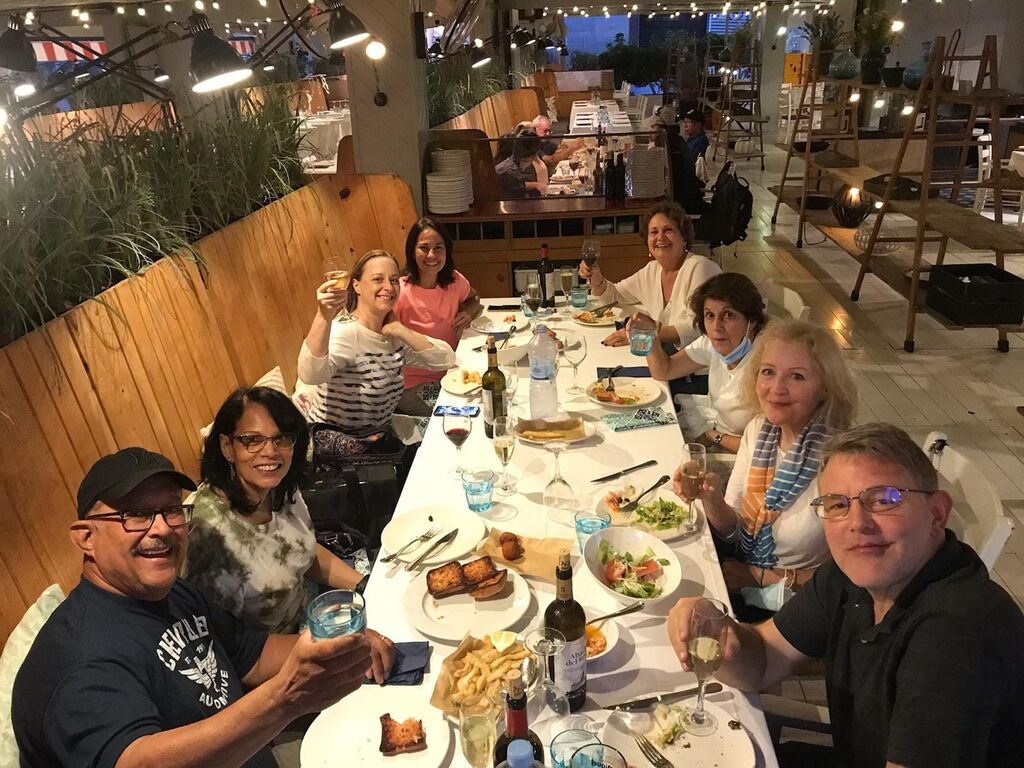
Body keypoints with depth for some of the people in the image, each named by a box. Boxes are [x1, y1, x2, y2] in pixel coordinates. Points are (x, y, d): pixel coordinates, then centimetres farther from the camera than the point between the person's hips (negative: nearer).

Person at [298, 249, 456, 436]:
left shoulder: (393, 336, 4)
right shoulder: (343, 333, -18)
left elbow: (447, 360, -4)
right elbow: (311, 375, -38)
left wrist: (403, 332, -13)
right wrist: (323, 317, -51)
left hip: (380, 438, 7)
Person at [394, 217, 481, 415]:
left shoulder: (454, 280, -3)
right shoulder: (400, 293, -19)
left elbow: (474, 298, 20)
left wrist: (468, 312, 0)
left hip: (449, 372, 6)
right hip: (414, 383, -5)